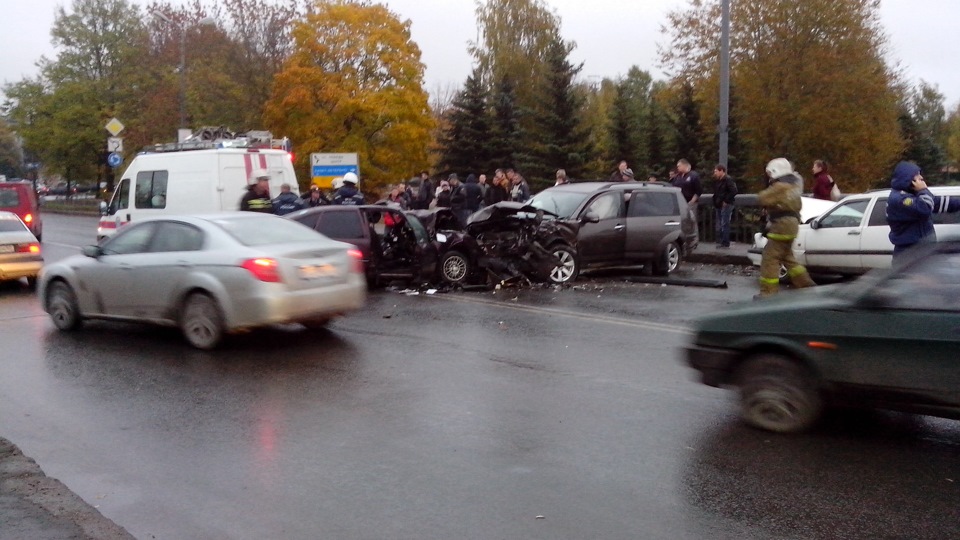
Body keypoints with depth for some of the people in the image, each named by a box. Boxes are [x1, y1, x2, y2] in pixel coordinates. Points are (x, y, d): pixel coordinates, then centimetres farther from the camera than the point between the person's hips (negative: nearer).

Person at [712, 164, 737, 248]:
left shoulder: (728, 180, -11)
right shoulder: (719, 181, 17)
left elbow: (734, 191, -20)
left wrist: (726, 201, -19)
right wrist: (715, 204, 15)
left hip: (725, 206, -9)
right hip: (719, 206, 10)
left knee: (724, 224, -10)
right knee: (719, 225, 11)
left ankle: (725, 243, -7)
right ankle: (719, 241, 16)